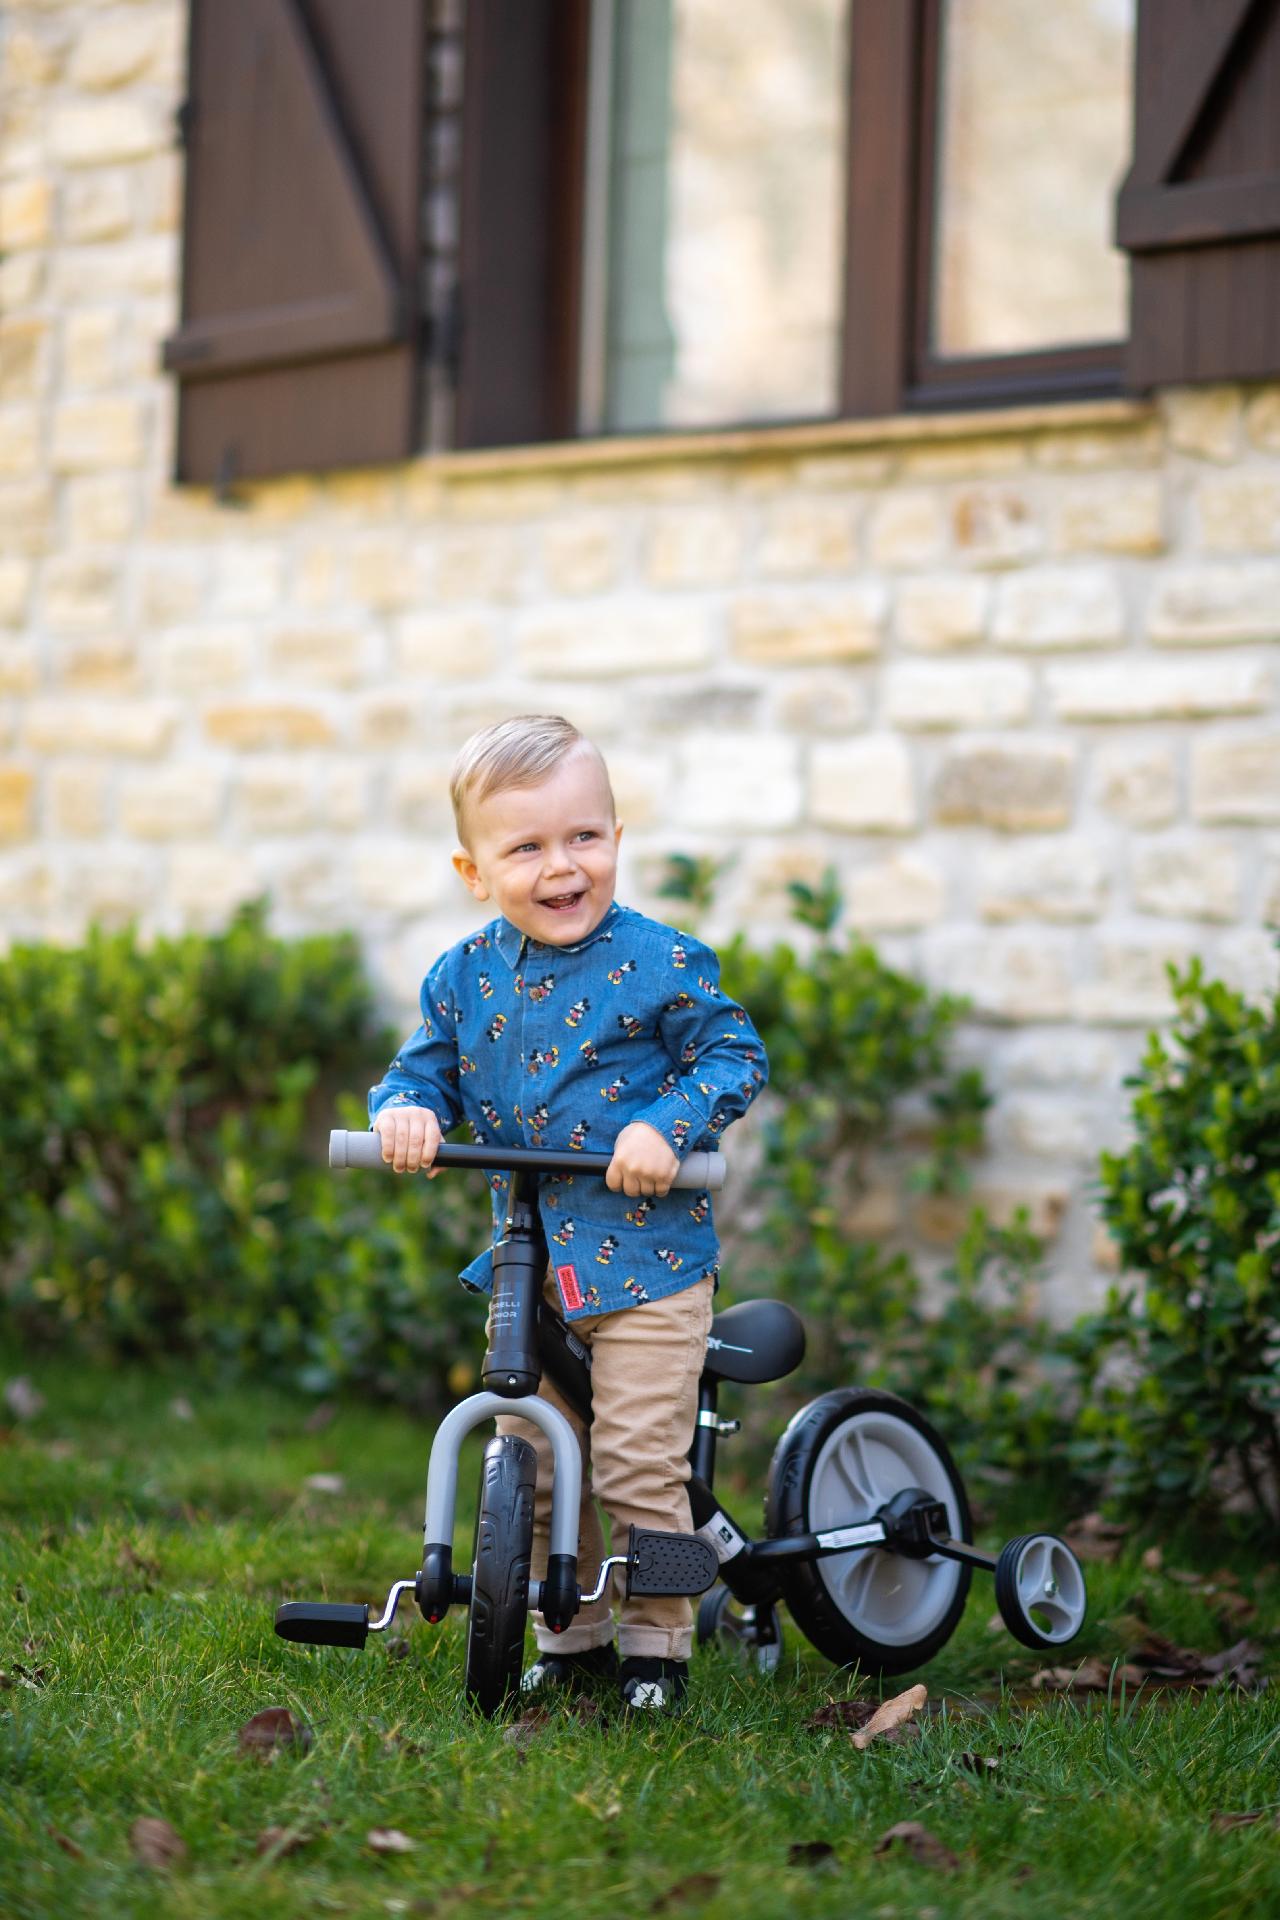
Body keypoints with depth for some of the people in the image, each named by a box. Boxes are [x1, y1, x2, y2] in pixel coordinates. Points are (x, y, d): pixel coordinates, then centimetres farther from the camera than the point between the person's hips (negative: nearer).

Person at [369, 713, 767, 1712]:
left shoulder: (662, 963, -10)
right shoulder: (463, 976, 4)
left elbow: (735, 1057, -6)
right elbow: (425, 1066, 12)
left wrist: (666, 1127, -21)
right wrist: (406, 1109, -11)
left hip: (646, 1255, -5)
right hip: (526, 1263, 5)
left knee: (638, 1466, -6)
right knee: (530, 1466, 10)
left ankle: (656, 1644, 10)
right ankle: (570, 1637, 26)